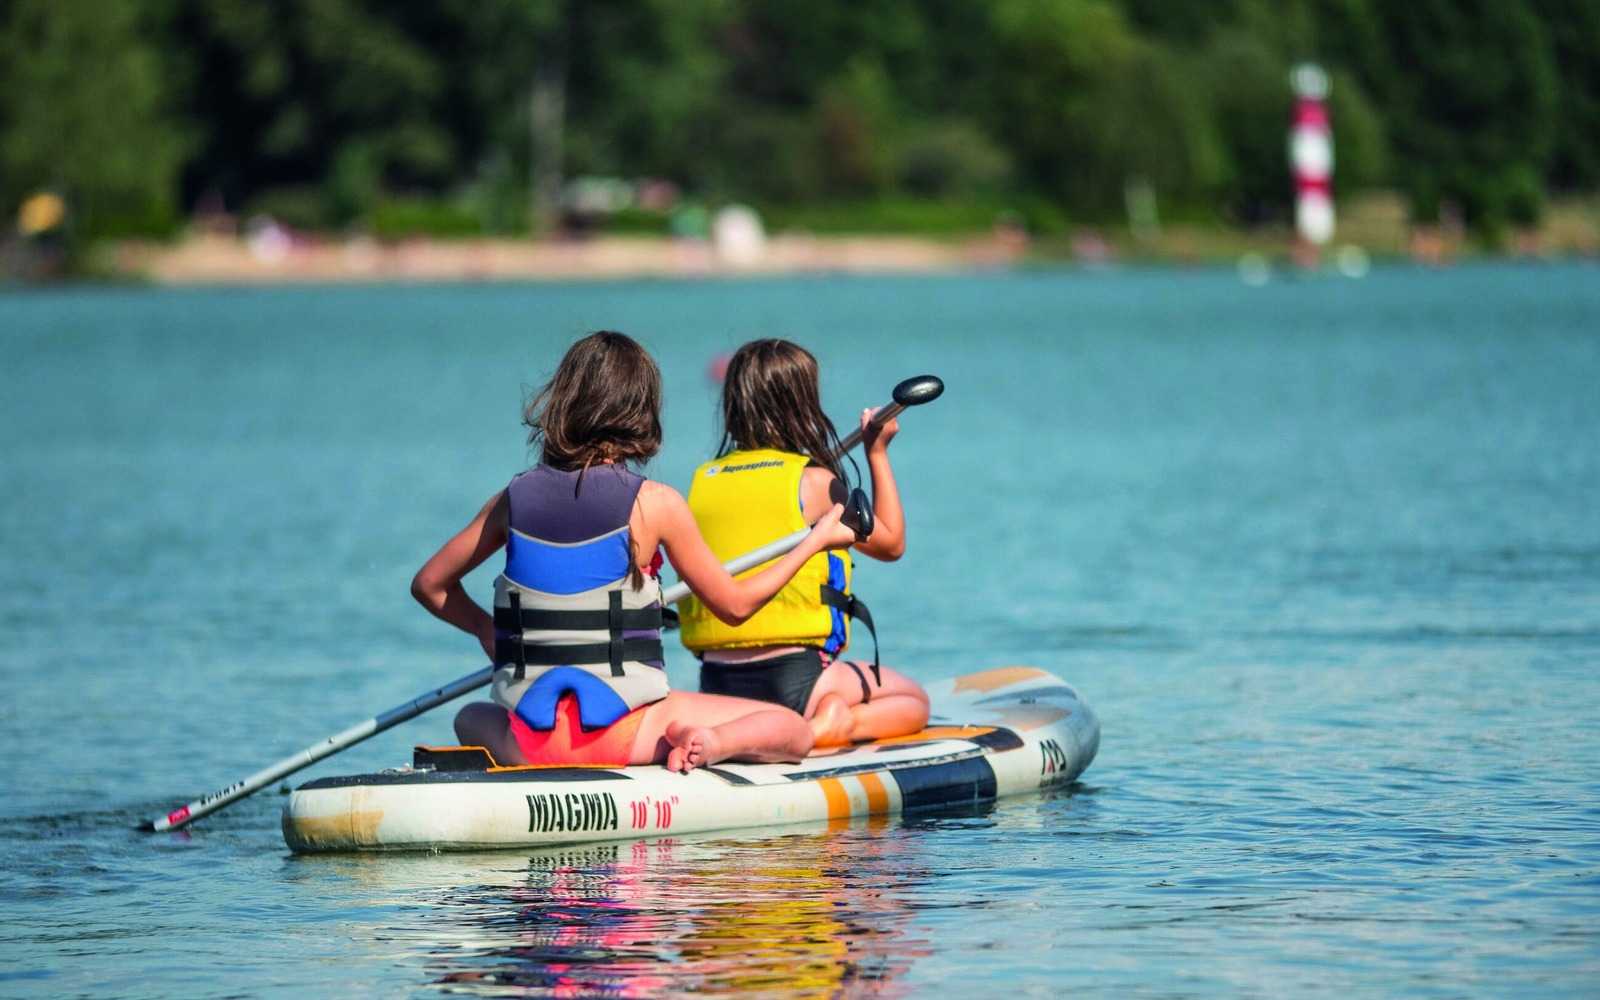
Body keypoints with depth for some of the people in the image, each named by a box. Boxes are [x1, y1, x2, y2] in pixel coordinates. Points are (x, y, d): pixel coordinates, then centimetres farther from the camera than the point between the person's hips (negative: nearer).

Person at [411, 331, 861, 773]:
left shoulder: (515, 499, 2)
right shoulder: (655, 504, -7)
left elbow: (429, 584, 11)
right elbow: (733, 605, 4)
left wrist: (485, 630, 27)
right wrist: (815, 541, 15)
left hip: (528, 740, 3)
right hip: (620, 731, -3)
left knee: (471, 719, 37)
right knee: (792, 730, 8)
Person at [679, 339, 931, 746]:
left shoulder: (702, 480, 6)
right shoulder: (813, 483, -6)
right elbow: (891, 544, 8)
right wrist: (878, 454, 19)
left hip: (716, 682, 5)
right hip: (795, 677, -5)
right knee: (913, 701, 18)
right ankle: (831, 726, -12)